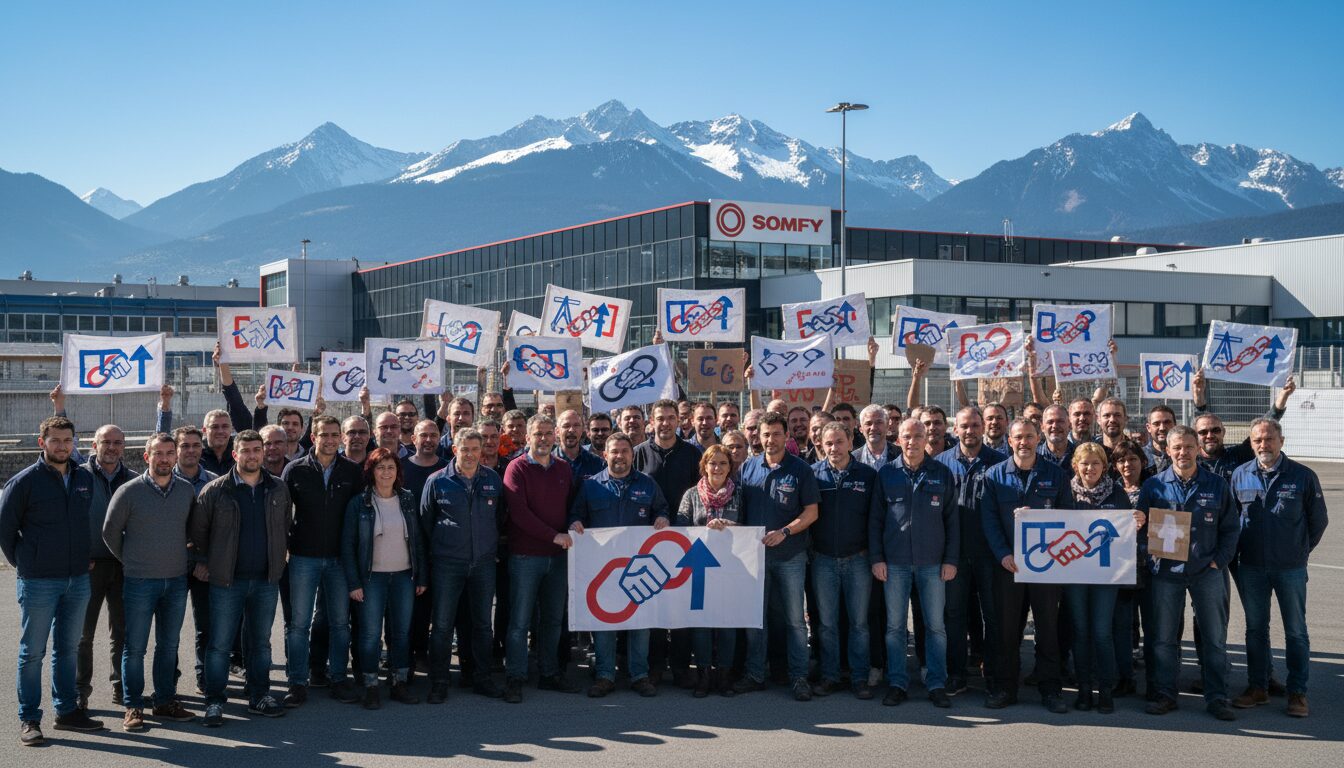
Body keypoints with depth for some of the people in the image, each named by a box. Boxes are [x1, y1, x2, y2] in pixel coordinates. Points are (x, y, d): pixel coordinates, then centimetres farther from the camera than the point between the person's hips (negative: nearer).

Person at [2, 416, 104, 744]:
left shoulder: (86, 479, 6)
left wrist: (87, 557, 10)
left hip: (78, 579, 5)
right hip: (38, 582, -4)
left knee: (68, 648, 14)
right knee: (32, 651, 3)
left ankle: (67, 710, 24)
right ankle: (29, 719, 11)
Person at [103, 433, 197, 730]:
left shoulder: (187, 491, 3)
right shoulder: (129, 492, -8)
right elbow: (110, 532, 2)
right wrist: (130, 561, 6)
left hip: (176, 580, 3)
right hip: (140, 582, -3)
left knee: (169, 645, 11)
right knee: (135, 647, 2)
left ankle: (165, 701, 22)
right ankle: (133, 707, 12)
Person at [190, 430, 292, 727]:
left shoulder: (278, 489, 4)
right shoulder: (216, 490, -5)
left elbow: (285, 527, 16)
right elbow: (196, 528, 3)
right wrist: (203, 560, 4)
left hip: (266, 580, 3)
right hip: (226, 580, -3)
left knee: (261, 642, 12)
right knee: (220, 644, 1)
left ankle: (259, 697, 22)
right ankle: (214, 703, 9)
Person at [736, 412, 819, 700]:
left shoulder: (800, 470, -3)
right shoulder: (748, 468, 6)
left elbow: (811, 512, -5)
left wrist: (784, 531, -17)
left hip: (790, 556, -3)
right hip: (754, 553, 3)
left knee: (795, 618, 3)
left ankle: (799, 677, 11)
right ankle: (755, 674, 19)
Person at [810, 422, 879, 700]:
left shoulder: (867, 474, -1)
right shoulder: (814, 473, 1)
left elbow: (876, 516, 0)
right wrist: (808, 550, -3)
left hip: (857, 559, -1)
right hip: (824, 559, 1)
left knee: (859, 622, 5)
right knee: (827, 622, 7)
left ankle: (859, 677, 13)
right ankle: (829, 676, 16)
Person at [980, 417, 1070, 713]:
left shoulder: (1056, 475, 5)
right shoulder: (994, 476, 4)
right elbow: (989, 519, -1)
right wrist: (1003, 554, -13)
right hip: (1007, 563, 0)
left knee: (1048, 627, 4)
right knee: (1007, 627, 4)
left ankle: (1050, 688, 14)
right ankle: (1004, 687, 13)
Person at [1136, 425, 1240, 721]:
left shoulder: (1217, 485, 3)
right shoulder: (1153, 485, 1)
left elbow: (1231, 527, 6)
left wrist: (1219, 560, -3)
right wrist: (1152, 555, -11)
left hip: (1207, 572, 0)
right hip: (1166, 572, 0)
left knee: (1215, 638, 3)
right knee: (1165, 638, 6)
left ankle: (1217, 698, 12)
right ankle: (1166, 694, 16)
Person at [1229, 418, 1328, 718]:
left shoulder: (1303, 476, -5)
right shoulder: (1240, 475, 1)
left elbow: (1318, 521, 5)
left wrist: (1300, 551, 7)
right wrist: (1236, 555, 8)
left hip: (1291, 569, -2)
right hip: (1251, 567, 2)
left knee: (1296, 631, 5)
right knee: (1255, 629, 11)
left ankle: (1297, 692, 13)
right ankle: (1257, 687, 21)